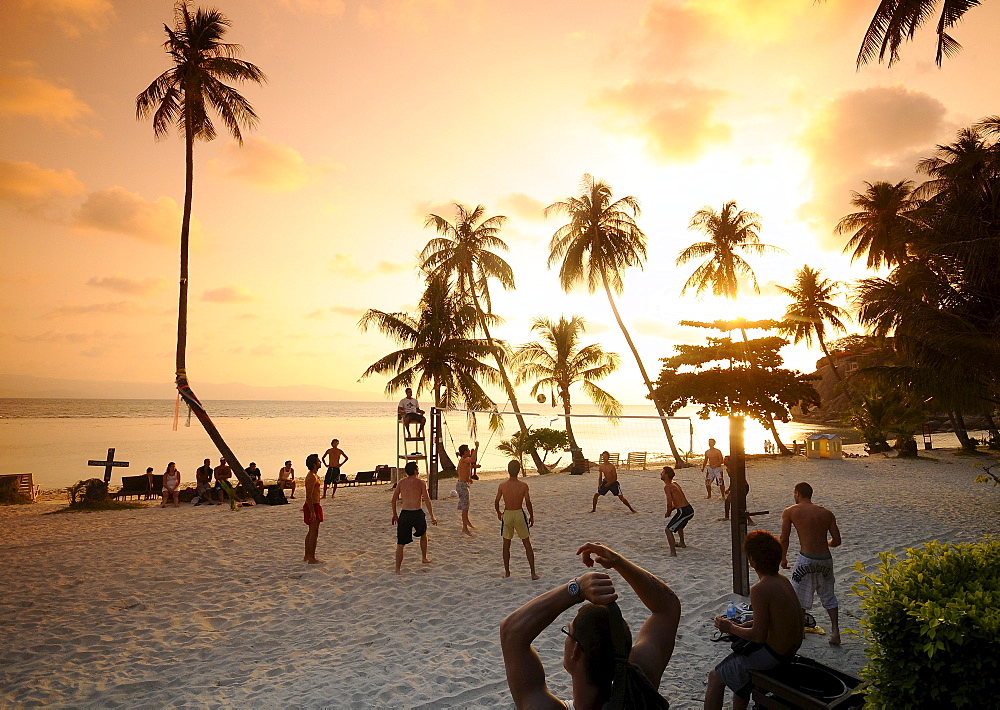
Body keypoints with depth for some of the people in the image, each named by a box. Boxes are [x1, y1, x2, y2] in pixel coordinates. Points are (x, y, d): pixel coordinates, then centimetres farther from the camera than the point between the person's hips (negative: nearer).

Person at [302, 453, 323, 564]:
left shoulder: (313, 475, 14)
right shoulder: (312, 477, -19)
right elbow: (309, 496, -24)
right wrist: (312, 512, -25)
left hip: (312, 506, 11)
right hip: (313, 506, -11)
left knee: (311, 532, 17)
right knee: (314, 533, -5)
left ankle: (307, 556, 25)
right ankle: (311, 559, -1)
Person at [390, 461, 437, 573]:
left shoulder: (401, 482, 8)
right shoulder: (420, 482, -1)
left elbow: (394, 499, 10)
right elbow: (427, 500, -6)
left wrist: (394, 514, 22)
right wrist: (432, 517, -2)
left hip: (405, 514, 1)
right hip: (417, 513, -1)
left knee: (400, 544, 5)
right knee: (423, 535, 28)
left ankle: (397, 569, 0)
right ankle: (424, 558, 39)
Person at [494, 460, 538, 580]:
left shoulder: (502, 486, -8)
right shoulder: (523, 486, -11)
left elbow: (496, 501, -1)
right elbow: (528, 502, -11)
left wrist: (498, 513, 17)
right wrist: (532, 516, 3)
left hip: (507, 515, 1)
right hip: (519, 514, -1)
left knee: (506, 545, 16)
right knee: (527, 544, 10)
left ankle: (507, 572, 22)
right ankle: (533, 573, 12)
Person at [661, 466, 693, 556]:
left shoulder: (667, 486, -13)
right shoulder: (675, 483, 15)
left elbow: (669, 503, -21)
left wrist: (668, 512, -2)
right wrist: (671, 510, 16)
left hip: (683, 511, -10)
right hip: (690, 509, 10)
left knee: (668, 530, -10)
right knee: (679, 525, 37)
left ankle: (673, 552, -19)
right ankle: (682, 543, 56)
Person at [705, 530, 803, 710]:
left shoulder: (760, 589, -26)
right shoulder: (782, 580, 2)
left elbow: (759, 636, -24)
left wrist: (731, 628, -9)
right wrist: (743, 626, 9)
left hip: (772, 655, -9)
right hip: (791, 650, 9)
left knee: (715, 677, 7)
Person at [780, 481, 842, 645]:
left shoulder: (790, 512, -1)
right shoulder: (827, 513, 8)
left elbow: (784, 539, -2)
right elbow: (837, 541, 7)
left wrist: (783, 558, 13)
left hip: (806, 559, -4)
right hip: (825, 558, 4)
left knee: (798, 598, 13)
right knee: (829, 597, 22)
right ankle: (835, 633, 19)